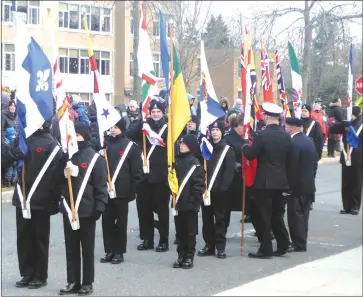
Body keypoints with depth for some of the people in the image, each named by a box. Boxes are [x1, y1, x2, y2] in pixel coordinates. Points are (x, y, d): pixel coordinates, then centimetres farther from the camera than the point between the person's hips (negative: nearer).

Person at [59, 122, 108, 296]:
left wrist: (99, 208, -12)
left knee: (87, 247, 5)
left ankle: (87, 283, 13)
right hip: (68, 209, 5)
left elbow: (101, 185, -9)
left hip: (86, 210, -5)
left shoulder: (95, 158, -7)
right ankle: (73, 281, 17)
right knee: (71, 247, 9)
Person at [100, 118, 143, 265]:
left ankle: (119, 252, 13)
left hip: (121, 190, -4)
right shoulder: (105, 143, 8)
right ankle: (109, 251, 16)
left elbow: (137, 170, -4)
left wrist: (133, 190, -7)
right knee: (107, 221, 7)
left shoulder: (130, 146, -4)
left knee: (121, 223, 5)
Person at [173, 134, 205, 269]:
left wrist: (193, 200, -16)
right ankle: (181, 255, 18)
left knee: (190, 231, 3)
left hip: (190, 204, -6)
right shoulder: (177, 161, 10)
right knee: (180, 231, 11)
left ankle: (189, 257, 10)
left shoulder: (195, 163, -9)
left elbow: (199, 185, -13)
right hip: (178, 202, 6)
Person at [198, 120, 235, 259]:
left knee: (220, 218, 0)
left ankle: (220, 247, 4)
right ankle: (209, 245, 15)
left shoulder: (227, 149, -1)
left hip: (220, 190, -4)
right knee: (207, 218, 7)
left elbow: (230, 170, -8)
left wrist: (223, 187, -17)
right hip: (206, 189, 4)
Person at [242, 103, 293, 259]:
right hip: (281, 182, 6)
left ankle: (266, 249, 4)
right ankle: (282, 245, 18)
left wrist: (245, 147, 9)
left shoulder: (261, 135, -15)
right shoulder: (286, 136, 4)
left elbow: (250, 155, -12)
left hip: (264, 182, -6)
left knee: (264, 216, 1)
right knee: (277, 215, 17)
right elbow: (289, 159, 9)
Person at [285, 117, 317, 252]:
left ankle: (298, 244, 1)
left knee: (295, 215, -2)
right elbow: (314, 162, 14)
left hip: (297, 185, -9)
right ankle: (301, 243, 20)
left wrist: (288, 184, -12)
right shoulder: (309, 140, 9)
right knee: (303, 214, 14)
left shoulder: (293, 143, -19)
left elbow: (291, 165, -21)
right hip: (308, 184, 9)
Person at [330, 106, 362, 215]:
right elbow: (332, 129, -1)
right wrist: (343, 124, -15)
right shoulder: (346, 124, 7)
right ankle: (347, 206, 14)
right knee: (345, 185, 7)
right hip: (346, 159, 3)